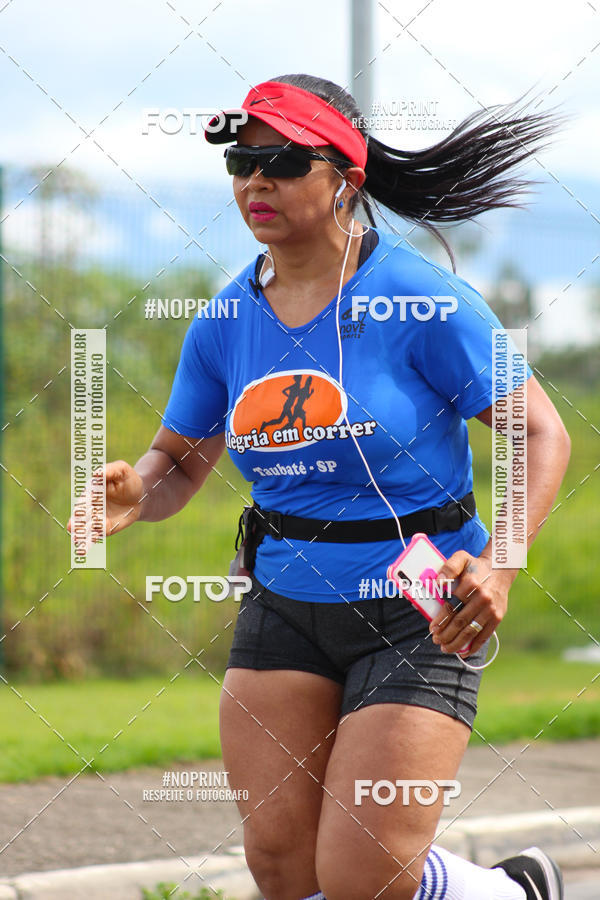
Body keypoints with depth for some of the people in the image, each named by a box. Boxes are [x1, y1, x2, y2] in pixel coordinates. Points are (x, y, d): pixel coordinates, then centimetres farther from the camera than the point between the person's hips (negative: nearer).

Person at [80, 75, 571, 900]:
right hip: (283, 607, 5)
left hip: (420, 609, -5)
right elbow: (181, 460, 12)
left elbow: (541, 434, -11)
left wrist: (497, 566, -25)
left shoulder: (421, 300, -13)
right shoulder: (225, 323, 2)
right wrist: (137, 491, -13)